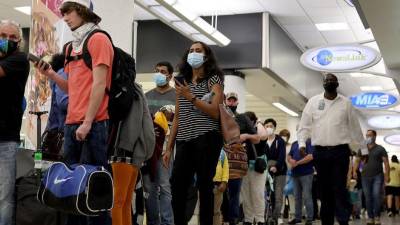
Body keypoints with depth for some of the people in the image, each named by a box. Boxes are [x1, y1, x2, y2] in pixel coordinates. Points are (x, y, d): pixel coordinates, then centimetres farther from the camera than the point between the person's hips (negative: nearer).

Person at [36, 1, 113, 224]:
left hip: (92, 124, -8)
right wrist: (51, 74, 5)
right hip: (72, 124, 8)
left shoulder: (98, 39, -4)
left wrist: (87, 122, -17)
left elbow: (99, 84, -12)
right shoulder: (73, 46, 19)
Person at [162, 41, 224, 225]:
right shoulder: (182, 82, 19)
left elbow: (215, 112, -7)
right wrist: (169, 147, 13)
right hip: (184, 141, 5)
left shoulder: (213, 79, 5)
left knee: (204, 185, -6)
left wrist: (191, 97, -14)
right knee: (177, 186, -5)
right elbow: (177, 117, 18)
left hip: (207, 138, -5)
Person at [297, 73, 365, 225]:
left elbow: (355, 127, 9)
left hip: (340, 151, -1)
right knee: (325, 189, 6)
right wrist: (302, 143, -8)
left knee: (339, 188, -7)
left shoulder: (345, 103, 5)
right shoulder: (313, 102, 6)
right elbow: (305, 125, 6)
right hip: (320, 151, 1)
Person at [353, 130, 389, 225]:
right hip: (365, 176, 3)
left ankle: (377, 217, -4)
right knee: (368, 198, 1)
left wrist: (387, 175, -9)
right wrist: (354, 171, -6)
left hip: (378, 176, -3)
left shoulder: (380, 149, 6)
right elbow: (357, 161, 11)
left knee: (376, 196, -13)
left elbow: (386, 162, 1)